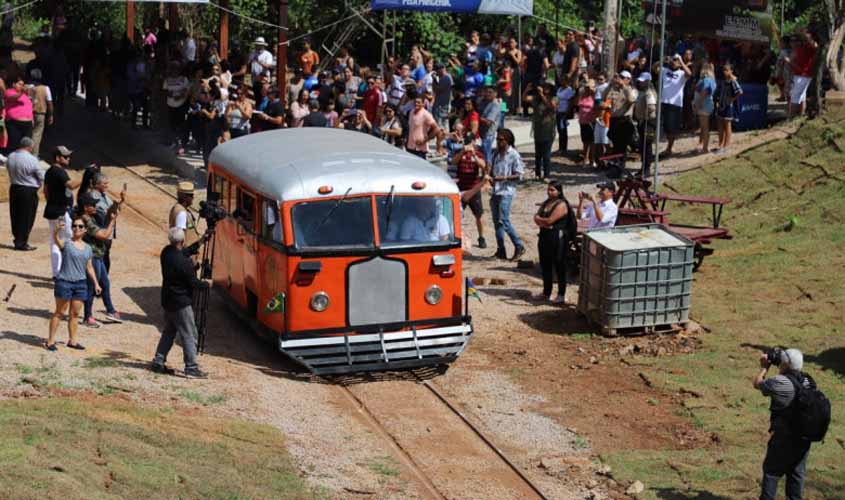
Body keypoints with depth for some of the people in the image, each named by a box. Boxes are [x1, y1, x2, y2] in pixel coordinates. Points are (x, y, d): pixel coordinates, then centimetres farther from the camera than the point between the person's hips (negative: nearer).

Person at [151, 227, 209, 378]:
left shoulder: (166, 252, -1)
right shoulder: (184, 262, -25)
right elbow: (193, 282, -15)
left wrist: (198, 245, 18)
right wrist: (206, 284, 2)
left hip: (168, 301, 8)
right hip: (181, 303, -8)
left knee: (169, 332, 19)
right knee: (189, 335, -1)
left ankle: (158, 362, 20)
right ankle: (191, 368, 0)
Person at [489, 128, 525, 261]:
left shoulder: (514, 155, -8)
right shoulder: (496, 153, 13)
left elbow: (519, 175, -9)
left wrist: (504, 178, -20)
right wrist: (489, 176, 2)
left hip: (506, 191, -7)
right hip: (495, 190, 7)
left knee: (503, 220, -12)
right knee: (497, 221, 8)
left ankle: (519, 246, 0)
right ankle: (500, 250, 13)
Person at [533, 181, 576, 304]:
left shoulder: (561, 205, -12)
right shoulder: (546, 203, 14)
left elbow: (550, 220, -19)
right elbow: (536, 218, 7)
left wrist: (539, 219, -2)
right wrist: (543, 223, -13)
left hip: (558, 238, -8)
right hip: (545, 236, 9)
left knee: (559, 266, -2)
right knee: (545, 265, 14)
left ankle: (561, 294, 4)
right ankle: (546, 292, 25)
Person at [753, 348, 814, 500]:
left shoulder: (779, 382, -19)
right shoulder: (808, 382, 2)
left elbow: (757, 384, -4)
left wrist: (764, 367, 10)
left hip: (783, 437, -6)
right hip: (804, 437, 6)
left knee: (771, 472, 7)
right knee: (797, 473, 15)